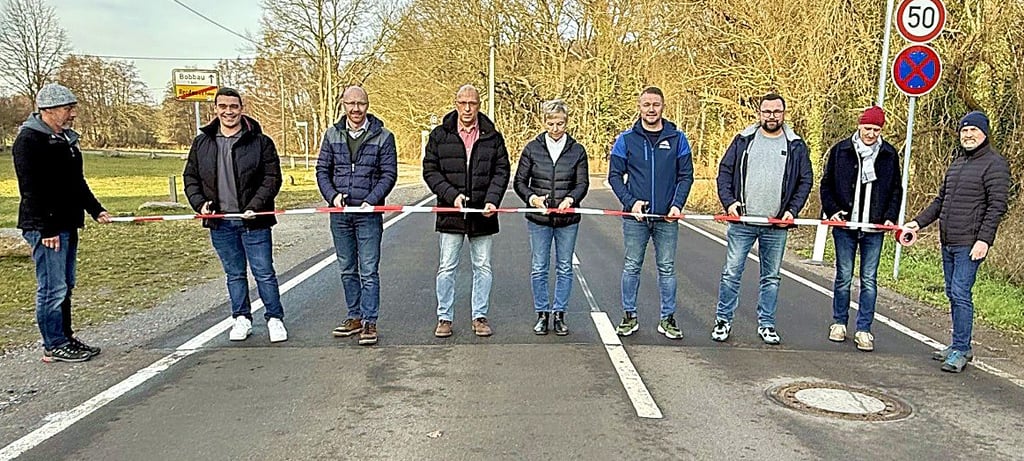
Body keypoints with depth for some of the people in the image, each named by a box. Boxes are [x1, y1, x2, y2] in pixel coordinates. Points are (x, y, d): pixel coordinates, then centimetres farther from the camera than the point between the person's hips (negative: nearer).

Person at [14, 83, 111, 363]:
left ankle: (66, 338, 26)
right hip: (45, 228, -10)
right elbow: (32, 189, -19)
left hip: (67, 224, 10)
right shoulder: (29, 140, -13)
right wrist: (47, 228, -21)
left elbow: (77, 182, 23)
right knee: (52, 288, -4)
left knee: (65, 286, 16)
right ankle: (54, 346, 6)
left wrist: (95, 210, 15)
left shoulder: (65, 138, 15)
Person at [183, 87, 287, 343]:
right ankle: (241, 319, 28)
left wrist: (255, 207, -17)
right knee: (234, 274, 15)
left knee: (264, 272, 3)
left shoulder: (260, 142, -4)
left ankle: (275, 318, 17)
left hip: (253, 221, -3)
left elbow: (272, 178, -6)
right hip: (220, 222, 3)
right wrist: (200, 203, -4)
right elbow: (190, 177, 13)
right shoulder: (202, 143, 7)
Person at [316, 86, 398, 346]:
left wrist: (371, 201, -15)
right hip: (339, 213, 4)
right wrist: (332, 196, -8)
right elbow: (322, 170, 9)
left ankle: (369, 321, 5)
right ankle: (355, 317, 24)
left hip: (369, 214, -4)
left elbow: (389, 174, -3)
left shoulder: (383, 137, -1)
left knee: (368, 271, -2)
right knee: (347, 270, 12)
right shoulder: (332, 135, 7)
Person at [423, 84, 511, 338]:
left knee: (482, 267, 9)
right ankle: (444, 317, 16)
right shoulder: (439, 135, 3)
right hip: (451, 213, -1)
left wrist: (492, 200, -13)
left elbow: (501, 171, 3)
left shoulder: (493, 137, 5)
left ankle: (480, 316, 21)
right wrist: (451, 195, -13)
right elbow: (430, 170, 1)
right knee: (447, 267, 5)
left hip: (482, 213, 1)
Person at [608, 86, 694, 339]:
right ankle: (629, 316, 18)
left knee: (667, 269, 7)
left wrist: (677, 205, -9)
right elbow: (615, 175, 3)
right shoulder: (626, 139, 2)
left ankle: (668, 318, 18)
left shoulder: (677, 138, 3)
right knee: (631, 267, 6)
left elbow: (686, 175, 5)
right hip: (635, 216, 0)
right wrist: (631, 202, -11)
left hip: (667, 217, 1)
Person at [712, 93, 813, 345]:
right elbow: (725, 171, 4)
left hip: (777, 225, 1)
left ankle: (766, 324, 21)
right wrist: (729, 202, -9)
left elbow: (805, 181, 8)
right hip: (742, 222, -1)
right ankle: (723, 320, 15)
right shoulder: (743, 140, 4)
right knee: (731, 274, 2)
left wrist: (792, 210, -5)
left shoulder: (796, 146, 6)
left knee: (772, 277, 10)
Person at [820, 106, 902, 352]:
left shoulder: (890, 154, 5)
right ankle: (839, 323, 21)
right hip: (844, 225, -1)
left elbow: (896, 189, 13)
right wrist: (832, 210, -6)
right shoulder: (840, 150, 1)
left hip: (874, 229, 1)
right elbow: (826, 184, 7)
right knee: (843, 277, 6)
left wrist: (891, 217, 1)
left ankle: (863, 329, 9)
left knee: (869, 280, 3)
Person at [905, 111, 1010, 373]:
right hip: (947, 242, 8)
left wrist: (984, 239, -20)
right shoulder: (957, 161, 18)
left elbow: (997, 206, -13)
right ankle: (960, 345, 23)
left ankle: (961, 350, -2)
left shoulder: (994, 164, -7)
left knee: (961, 294, -9)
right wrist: (918, 223, 16)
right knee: (953, 294, 13)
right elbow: (941, 199, 24)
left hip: (970, 244, -8)